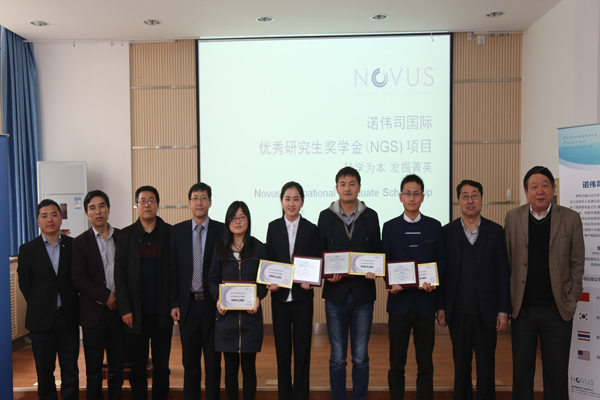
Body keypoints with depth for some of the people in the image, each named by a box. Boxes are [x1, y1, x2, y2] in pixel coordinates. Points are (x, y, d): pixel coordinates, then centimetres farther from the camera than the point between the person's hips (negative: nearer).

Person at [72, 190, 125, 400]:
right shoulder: (80, 242, -2)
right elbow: (78, 279, -8)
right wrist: (106, 296, -13)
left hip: (119, 310, 2)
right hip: (94, 312, -2)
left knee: (117, 366, 12)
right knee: (94, 370, 9)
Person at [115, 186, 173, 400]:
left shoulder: (170, 233, 2)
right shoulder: (125, 235, 5)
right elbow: (119, 274, 2)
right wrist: (125, 308, -4)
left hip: (162, 312, 0)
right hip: (135, 314, 1)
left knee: (162, 365, 9)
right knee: (137, 366, 10)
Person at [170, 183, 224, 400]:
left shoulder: (222, 231, -3)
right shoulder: (177, 231, 4)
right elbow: (173, 269, 3)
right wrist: (174, 303, -1)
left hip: (212, 304, -2)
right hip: (187, 304, 2)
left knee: (213, 360, 10)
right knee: (190, 360, 14)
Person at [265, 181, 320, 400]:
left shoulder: (311, 229, 1)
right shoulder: (274, 227, 3)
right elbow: (268, 260, 4)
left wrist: (309, 280, -18)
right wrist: (271, 282, -12)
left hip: (302, 297, -1)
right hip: (280, 297, 1)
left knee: (302, 351, 6)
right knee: (282, 351, 11)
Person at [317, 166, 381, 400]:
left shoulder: (370, 216, 5)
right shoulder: (325, 216, 3)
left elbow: (377, 252, 8)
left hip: (363, 294, 1)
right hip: (335, 293, 0)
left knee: (361, 357, 9)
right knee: (337, 358, 8)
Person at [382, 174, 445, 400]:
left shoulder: (434, 226, 6)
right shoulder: (390, 227, 4)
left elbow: (441, 260, 4)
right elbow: (385, 262, 3)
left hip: (425, 301, 1)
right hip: (399, 302, 0)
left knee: (425, 363, 9)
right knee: (396, 364, 7)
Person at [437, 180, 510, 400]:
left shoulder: (495, 231, 1)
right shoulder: (447, 231, 1)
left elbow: (503, 273, 0)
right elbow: (441, 272, 2)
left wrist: (503, 310, -3)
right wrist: (441, 307, -2)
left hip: (486, 311, 0)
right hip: (458, 312, 0)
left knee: (486, 365, 8)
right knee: (461, 364, 12)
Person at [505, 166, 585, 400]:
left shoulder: (571, 218, -1)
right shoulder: (513, 218, 1)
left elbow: (577, 263, 2)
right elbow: (506, 262, 2)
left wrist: (571, 300, -3)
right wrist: (507, 302, -1)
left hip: (557, 310, -1)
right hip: (522, 309, 1)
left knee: (557, 372, 8)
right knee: (521, 371, 12)